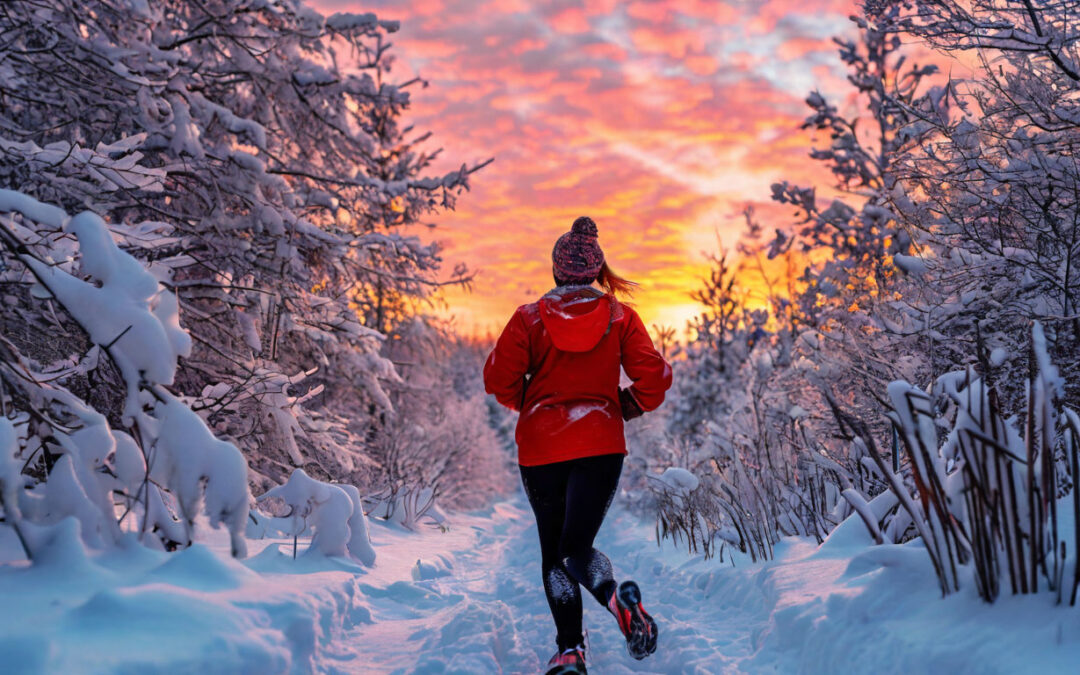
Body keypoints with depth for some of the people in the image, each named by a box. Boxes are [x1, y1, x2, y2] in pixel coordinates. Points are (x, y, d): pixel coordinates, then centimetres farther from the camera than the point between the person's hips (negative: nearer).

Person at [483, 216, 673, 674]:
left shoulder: (529, 318, 0)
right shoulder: (621, 317, 2)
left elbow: (499, 378, -3)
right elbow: (654, 376, -4)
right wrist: (627, 407, 14)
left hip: (540, 447, 0)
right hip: (600, 446, 0)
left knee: (553, 551, 14)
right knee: (576, 547, -2)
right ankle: (618, 597, -35)